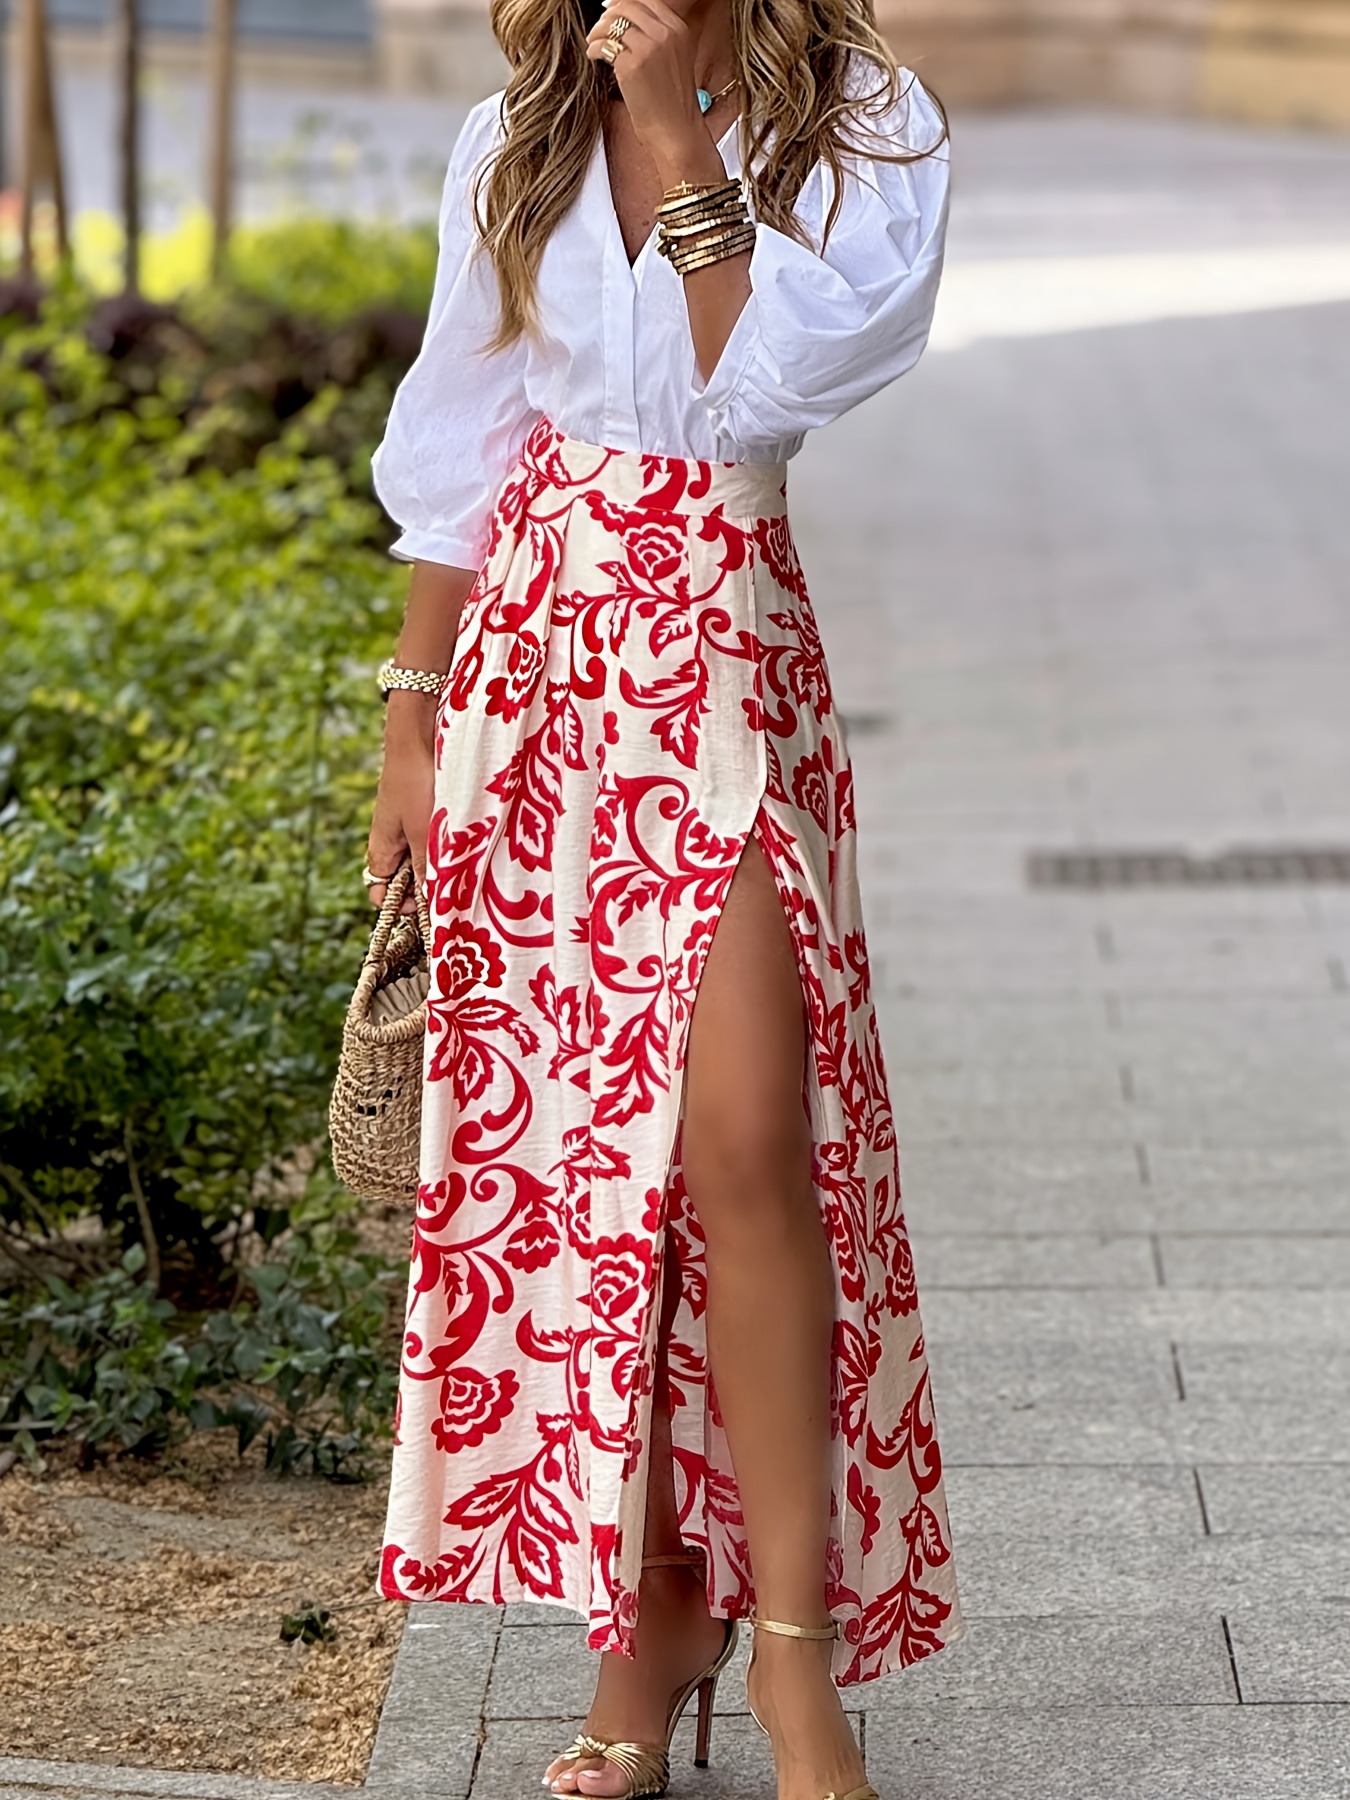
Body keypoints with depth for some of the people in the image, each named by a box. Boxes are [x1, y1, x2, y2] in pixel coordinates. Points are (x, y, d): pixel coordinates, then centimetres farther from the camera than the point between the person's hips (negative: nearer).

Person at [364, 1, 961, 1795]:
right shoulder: (516, 146, 8)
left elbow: (760, 390, -14)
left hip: (725, 661, -3)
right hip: (533, 656, 3)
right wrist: (413, 720, 9)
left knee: (746, 1142, -13)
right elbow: (455, 450, 12)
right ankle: (646, 1630, 15)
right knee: (559, 1147, 3)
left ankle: (794, 1650, -4)